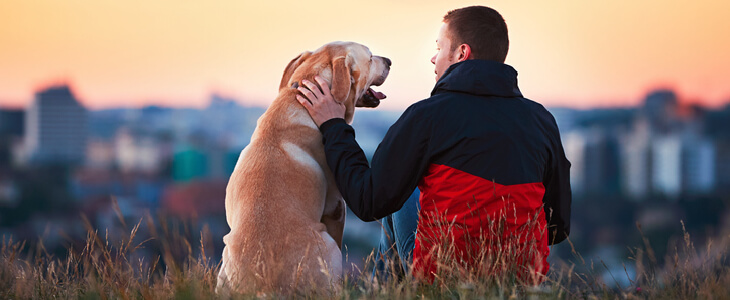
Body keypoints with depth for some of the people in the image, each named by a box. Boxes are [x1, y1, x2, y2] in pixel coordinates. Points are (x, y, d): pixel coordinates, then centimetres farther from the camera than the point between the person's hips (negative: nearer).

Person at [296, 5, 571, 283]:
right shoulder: (543, 120, 1)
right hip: (525, 283, 5)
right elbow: (559, 227, 6)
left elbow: (370, 203, -7)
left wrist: (333, 127, 5)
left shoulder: (428, 115, -12)